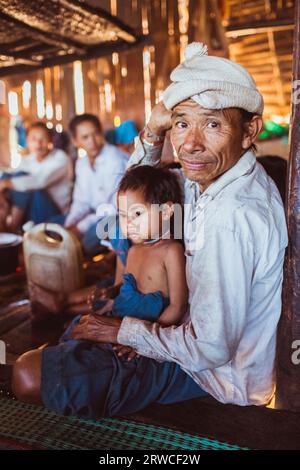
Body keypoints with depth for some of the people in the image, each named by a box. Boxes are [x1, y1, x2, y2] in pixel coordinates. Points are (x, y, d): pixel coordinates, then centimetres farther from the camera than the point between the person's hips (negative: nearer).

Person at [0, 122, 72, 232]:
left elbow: (41, 180, -28)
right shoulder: (26, 160, 9)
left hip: (54, 212, -6)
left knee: (21, 176, -22)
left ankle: (13, 225, -21)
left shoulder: (60, 158, -10)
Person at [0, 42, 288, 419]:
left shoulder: (232, 216, -34)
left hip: (219, 377, -9)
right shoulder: (212, 176, -4)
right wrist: (153, 130, -9)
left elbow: (210, 348, -29)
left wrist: (124, 330, -14)